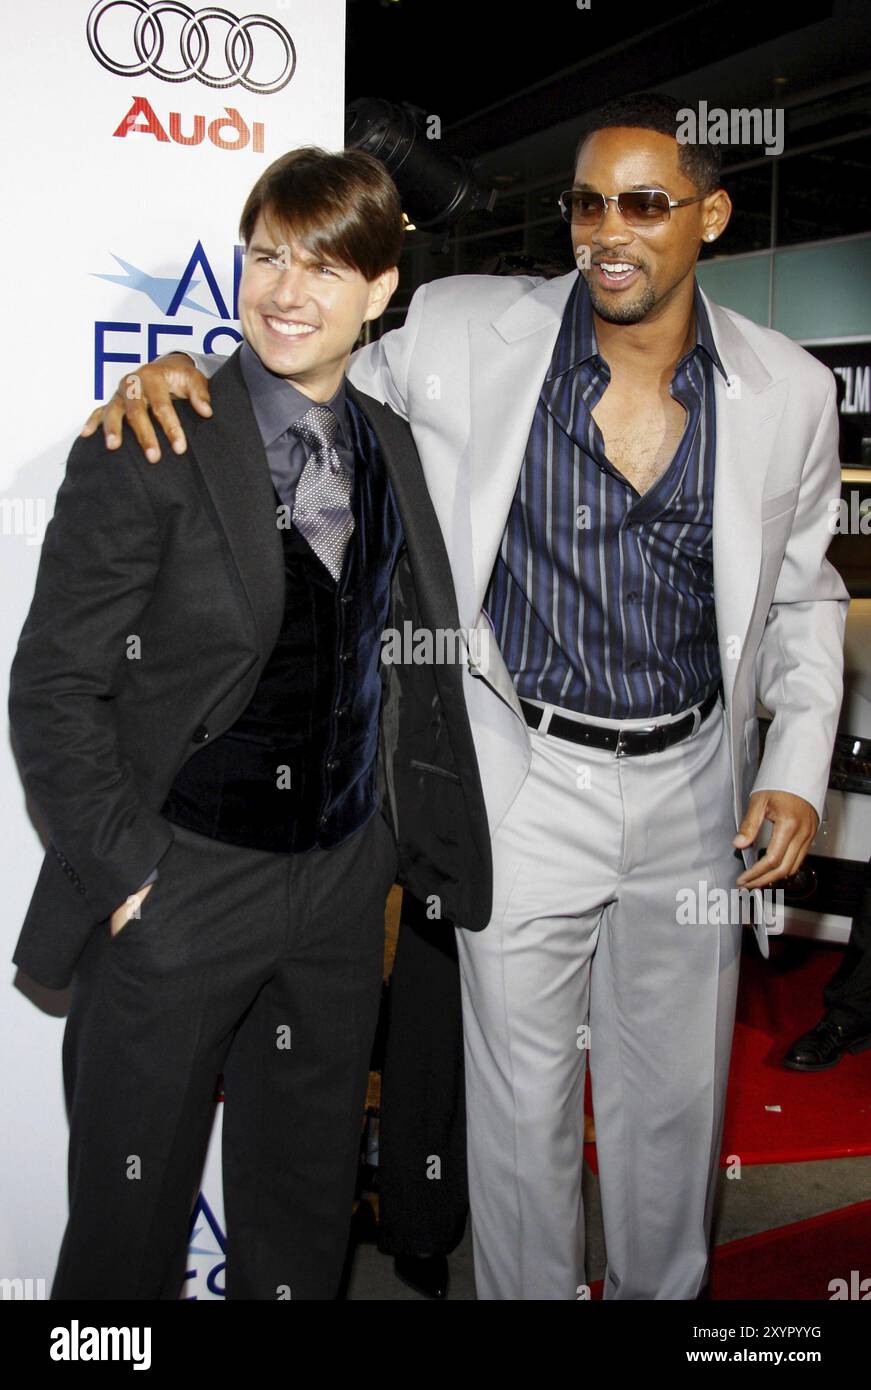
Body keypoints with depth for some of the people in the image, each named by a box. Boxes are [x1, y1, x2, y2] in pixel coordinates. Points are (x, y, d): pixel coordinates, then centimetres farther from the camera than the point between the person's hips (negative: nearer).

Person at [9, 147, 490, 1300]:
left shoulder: (390, 447, 6)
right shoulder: (148, 448, -12)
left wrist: (417, 845, 11)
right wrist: (124, 870, -15)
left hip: (341, 892, 5)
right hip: (174, 894, -5)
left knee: (303, 1223, 21)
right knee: (129, 1228, 13)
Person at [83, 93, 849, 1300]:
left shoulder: (790, 391, -3)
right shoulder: (465, 335, -9)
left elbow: (802, 593, 8)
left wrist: (799, 767, -1)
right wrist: (182, 371, -13)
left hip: (693, 787, 2)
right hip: (523, 781, -2)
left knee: (676, 1096, 19)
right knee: (523, 1106, 12)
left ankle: (663, 1290, 47)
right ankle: (529, 1290, 41)